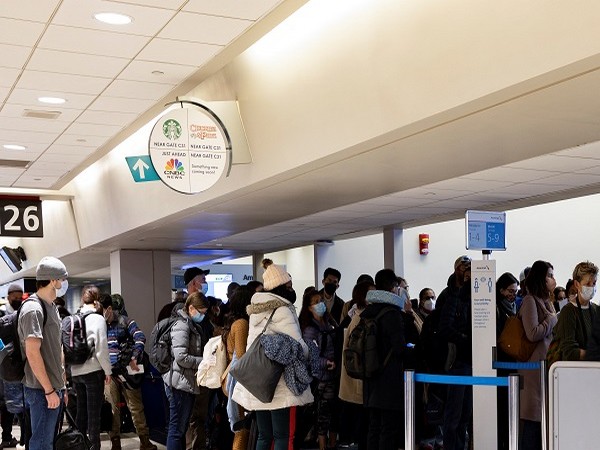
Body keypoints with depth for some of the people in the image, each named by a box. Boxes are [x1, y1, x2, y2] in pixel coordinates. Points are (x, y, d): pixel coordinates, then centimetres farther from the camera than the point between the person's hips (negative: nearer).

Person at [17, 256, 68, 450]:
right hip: (42, 390, -9)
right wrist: (49, 390, -20)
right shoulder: (33, 309, -16)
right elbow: (32, 353, -21)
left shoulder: (51, 307, 14)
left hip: (54, 388, 9)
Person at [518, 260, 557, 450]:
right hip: (535, 367, -9)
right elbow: (533, 333, -18)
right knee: (534, 419, -7)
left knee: (543, 417, 8)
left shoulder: (546, 301, 18)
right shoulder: (530, 300, -9)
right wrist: (553, 319, -7)